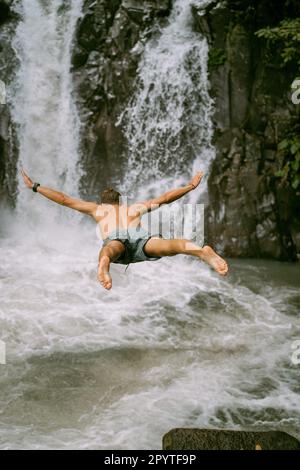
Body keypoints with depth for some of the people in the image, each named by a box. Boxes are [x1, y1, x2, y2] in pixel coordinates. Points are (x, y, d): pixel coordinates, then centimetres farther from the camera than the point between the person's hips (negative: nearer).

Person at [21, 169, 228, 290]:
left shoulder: (97, 208, 43)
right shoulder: (135, 208, 45)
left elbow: (64, 199, 43)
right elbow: (165, 198, 48)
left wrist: (35, 187, 52)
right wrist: (190, 187, 60)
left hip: (116, 240, -1)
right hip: (139, 236, 1)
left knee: (110, 250, -36)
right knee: (167, 245, -27)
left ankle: (104, 261, -74)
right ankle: (201, 251, -59)